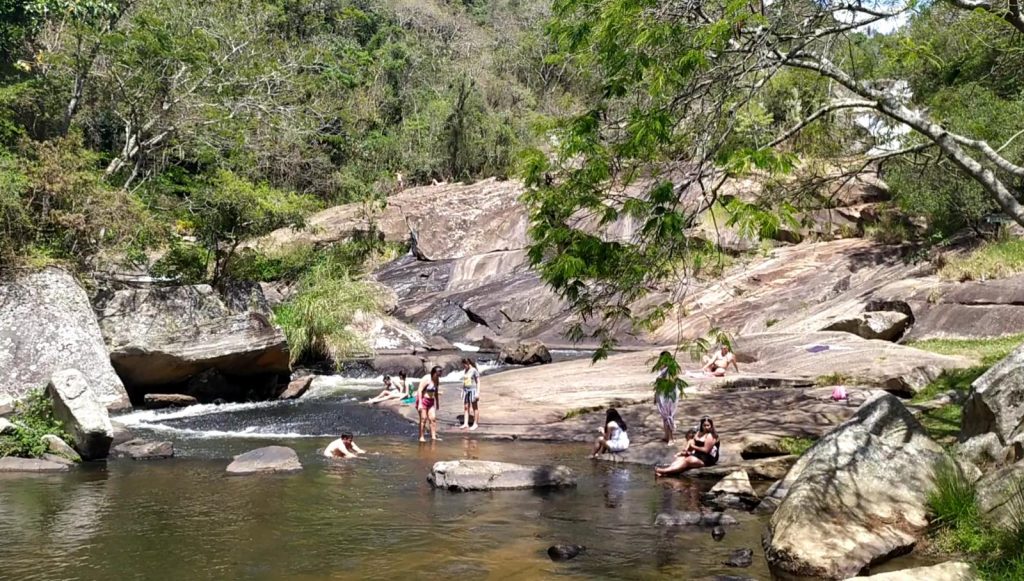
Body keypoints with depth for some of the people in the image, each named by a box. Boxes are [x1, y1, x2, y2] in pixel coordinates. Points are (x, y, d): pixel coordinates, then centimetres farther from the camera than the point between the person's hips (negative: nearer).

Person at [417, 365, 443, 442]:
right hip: (423, 400, -7)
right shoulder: (426, 379, -17)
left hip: (431, 401, 7)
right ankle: (421, 437, -2)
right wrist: (420, 403, -24)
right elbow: (420, 391, -19)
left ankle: (433, 436, 0)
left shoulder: (437, 380, 5)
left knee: (433, 418, -1)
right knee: (423, 419, -7)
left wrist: (437, 403, 17)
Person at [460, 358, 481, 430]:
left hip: (473, 390, -6)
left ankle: (476, 424, 10)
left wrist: (478, 392, -12)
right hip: (466, 390, 6)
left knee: (475, 407, 3)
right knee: (466, 407, 6)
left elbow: (478, 382, -8)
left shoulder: (474, 370, -10)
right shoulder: (464, 371, 9)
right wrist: (462, 392, 14)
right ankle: (465, 423, 10)